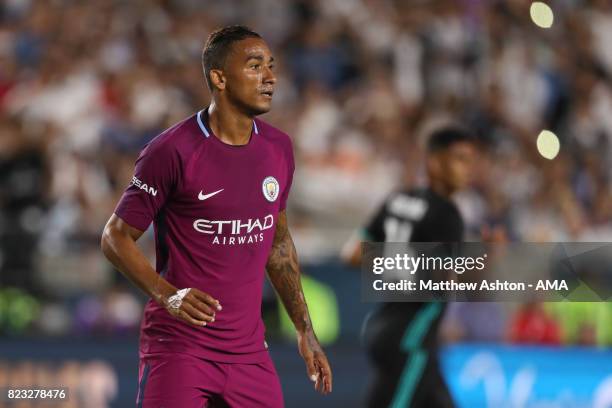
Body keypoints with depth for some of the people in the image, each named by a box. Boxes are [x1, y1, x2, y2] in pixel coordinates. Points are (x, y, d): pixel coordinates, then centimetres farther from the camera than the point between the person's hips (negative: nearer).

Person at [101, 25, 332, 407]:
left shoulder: (278, 148, 7)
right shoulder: (172, 150, -12)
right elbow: (116, 237, -7)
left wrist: (305, 330, 18)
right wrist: (166, 293, -22)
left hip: (249, 351, 6)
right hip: (179, 345, -6)